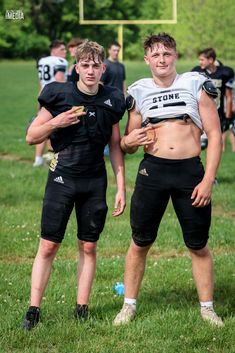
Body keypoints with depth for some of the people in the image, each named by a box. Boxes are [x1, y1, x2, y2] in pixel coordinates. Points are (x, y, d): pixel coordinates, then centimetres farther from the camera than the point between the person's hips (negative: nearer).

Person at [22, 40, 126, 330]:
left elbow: (115, 146, 11)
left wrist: (121, 187, 7)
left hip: (95, 181, 3)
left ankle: (82, 309, 14)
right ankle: (33, 310, 2)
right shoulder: (59, 94, -6)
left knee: (88, 247, 6)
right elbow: (31, 137, -1)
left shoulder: (111, 100, 3)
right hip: (62, 177, -3)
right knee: (48, 246, -4)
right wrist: (56, 123, -19)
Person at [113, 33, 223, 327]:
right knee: (140, 242, 6)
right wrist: (128, 142, -8)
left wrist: (208, 180, -7)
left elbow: (214, 135, 1)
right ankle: (129, 305, 19)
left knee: (199, 246, 7)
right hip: (152, 170, 1)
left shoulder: (195, 85, 4)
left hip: (191, 170, -1)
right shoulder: (139, 92, 9)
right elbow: (127, 146, 17)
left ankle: (207, 308, 20)